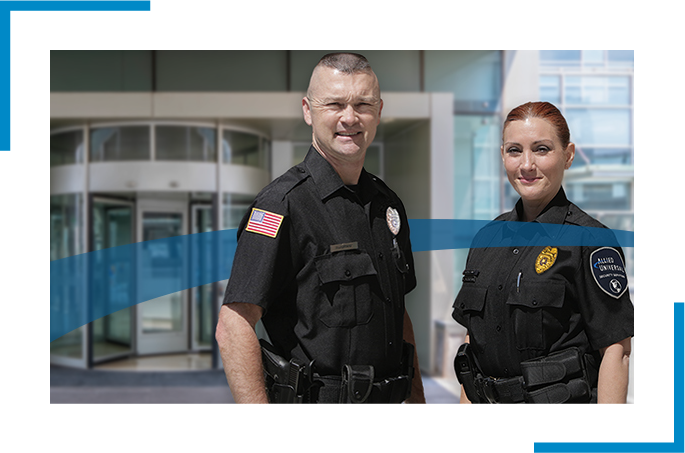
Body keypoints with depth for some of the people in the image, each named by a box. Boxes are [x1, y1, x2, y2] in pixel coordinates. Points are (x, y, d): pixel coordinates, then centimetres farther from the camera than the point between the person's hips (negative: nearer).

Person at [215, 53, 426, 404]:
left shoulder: (388, 203, 8)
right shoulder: (282, 203, -16)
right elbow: (233, 328, -21)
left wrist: (417, 398, 11)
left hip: (386, 401, 7)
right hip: (310, 401, -7)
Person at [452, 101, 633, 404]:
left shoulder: (590, 240, -12)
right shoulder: (488, 237, 6)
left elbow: (616, 350, -15)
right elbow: (473, 337, 10)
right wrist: (465, 403, 6)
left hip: (561, 399, -5)